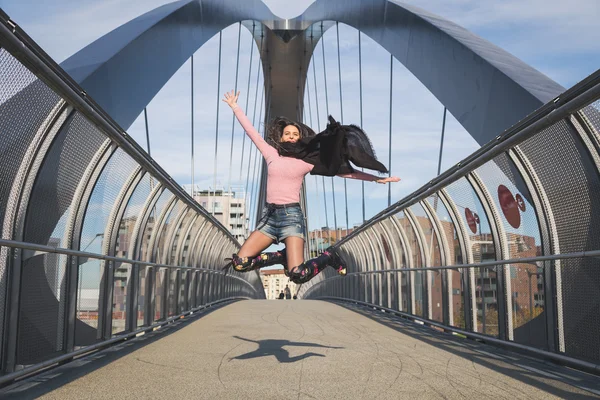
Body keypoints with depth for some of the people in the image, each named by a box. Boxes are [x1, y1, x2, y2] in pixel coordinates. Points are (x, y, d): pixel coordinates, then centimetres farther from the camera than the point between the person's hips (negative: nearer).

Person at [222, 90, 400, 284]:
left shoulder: (307, 161, 4)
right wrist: (235, 107, 17)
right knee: (239, 263, -5)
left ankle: (328, 256, 13)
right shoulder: (271, 154, 10)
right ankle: (283, 256, 14)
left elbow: (343, 171, 4)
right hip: (269, 215, 4)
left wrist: (376, 179, 1)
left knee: (298, 275, -19)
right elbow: (251, 131, 15)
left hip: (292, 215, -3)